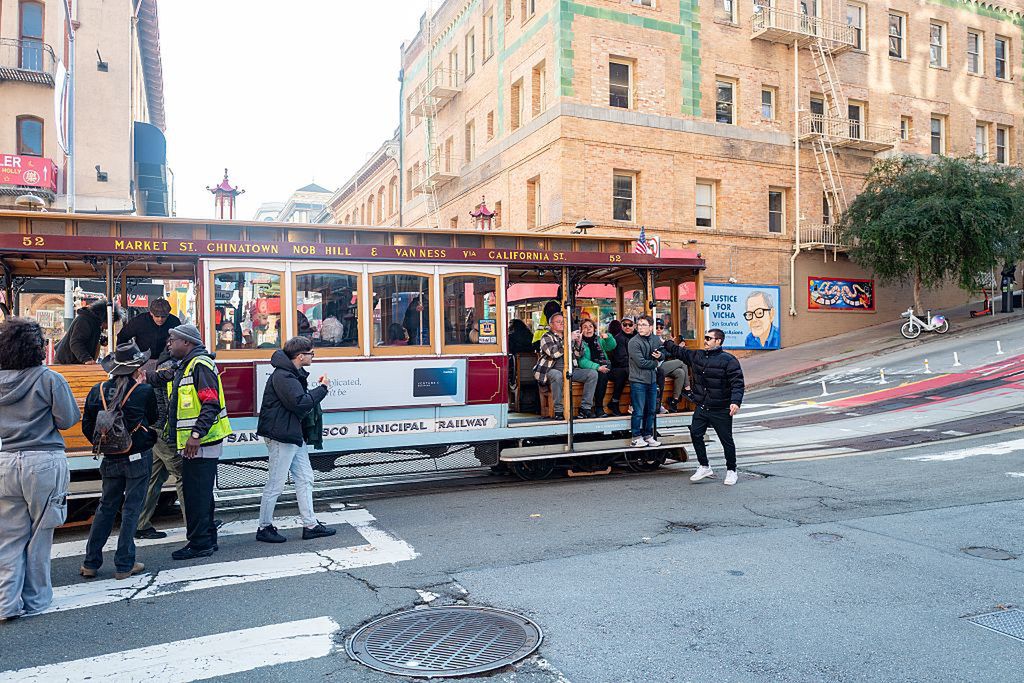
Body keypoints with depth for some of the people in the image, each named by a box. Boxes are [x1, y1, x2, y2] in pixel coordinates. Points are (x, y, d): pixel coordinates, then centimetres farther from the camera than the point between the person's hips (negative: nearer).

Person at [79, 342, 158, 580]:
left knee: (106, 508, 16)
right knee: (131, 509, 4)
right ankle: (124, 565, 8)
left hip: (111, 460, 4)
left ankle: (91, 563, 20)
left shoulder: (98, 391, -1)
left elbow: (87, 426, 5)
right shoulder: (144, 391, -12)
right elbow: (153, 420, 5)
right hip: (138, 459, -4)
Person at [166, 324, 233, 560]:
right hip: (193, 444, 11)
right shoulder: (185, 367, 19)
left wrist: (196, 435, -27)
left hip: (201, 443, -11)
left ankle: (199, 544, 3)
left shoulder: (200, 365, -14)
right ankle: (208, 540, 25)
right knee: (200, 494, 16)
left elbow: (211, 403, -22)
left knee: (197, 495, -5)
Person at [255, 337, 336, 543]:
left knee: (304, 479, 11)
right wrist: (322, 389, -16)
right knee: (275, 484, 0)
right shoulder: (283, 376, -18)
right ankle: (264, 527, 13)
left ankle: (310, 525, 17)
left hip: (296, 436, 11)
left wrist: (317, 388, 1)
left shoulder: (294, 374, 15)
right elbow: (299, 403, -26)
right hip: (281, 436, -11)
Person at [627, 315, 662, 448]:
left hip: (652, 380, 6)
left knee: (651, 411, 13)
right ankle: (636, 438, 8)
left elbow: (663, 354, 17)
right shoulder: (634, 342, -13)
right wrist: (655, 363, -3)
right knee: (638, 412, -3)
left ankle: (648, 435, 26)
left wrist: (660, 355, -7)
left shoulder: (656, 339, 5)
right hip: (638, 381, -6)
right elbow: (641, 363, -17)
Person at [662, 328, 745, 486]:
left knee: (727, 440, 5)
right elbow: (679, 351, 24)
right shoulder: (697, 356, 7)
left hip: (721, 409, -6)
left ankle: (731, 471, 22)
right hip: (701, 408, 6)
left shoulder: (728, 360, -12)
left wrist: (736, 402, -28)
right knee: (696, 434, 1)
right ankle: (704, 467, 17)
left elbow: (737, 383, -16)